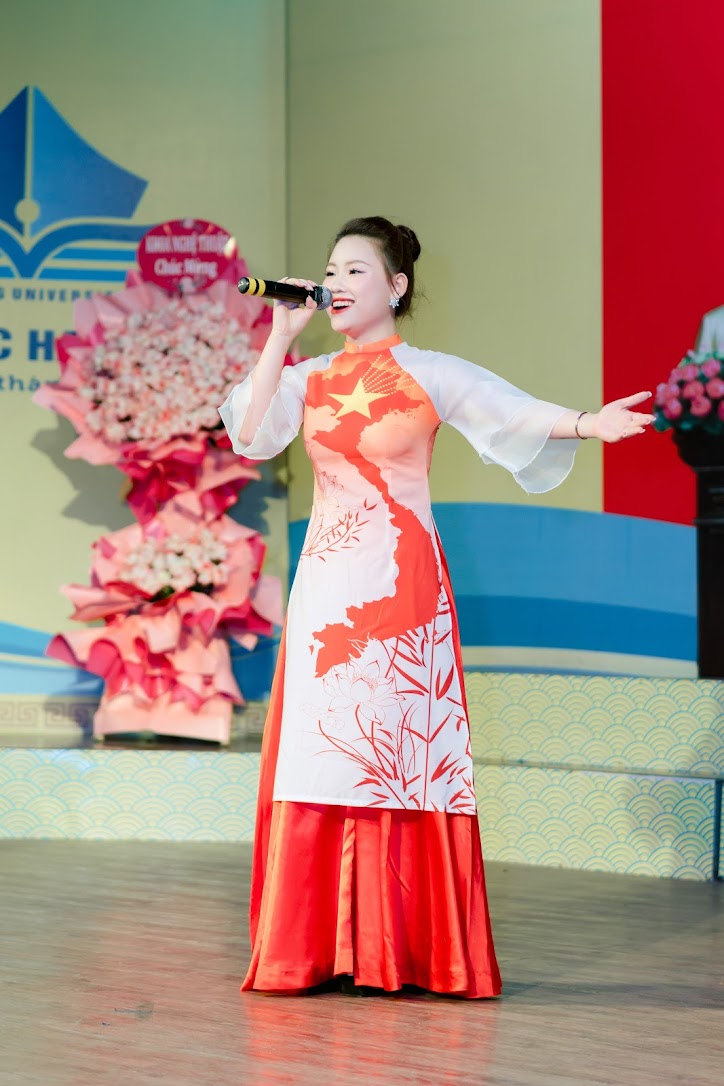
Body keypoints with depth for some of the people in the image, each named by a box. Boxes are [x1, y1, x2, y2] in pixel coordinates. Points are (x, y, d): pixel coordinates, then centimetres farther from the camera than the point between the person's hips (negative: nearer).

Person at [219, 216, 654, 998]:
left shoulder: (430, 375, 0)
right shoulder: (310, 379, 13)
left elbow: (515, 412, -13)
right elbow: (248, 433, -1)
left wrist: (582, 423, -32)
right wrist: (281, 338, 0)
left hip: (398, 583, -4)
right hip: (324, 581, 4)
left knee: (401, 751, -5)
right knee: (320, 751, 1)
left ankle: (404, 951, 0)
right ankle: (317, 948, 6)